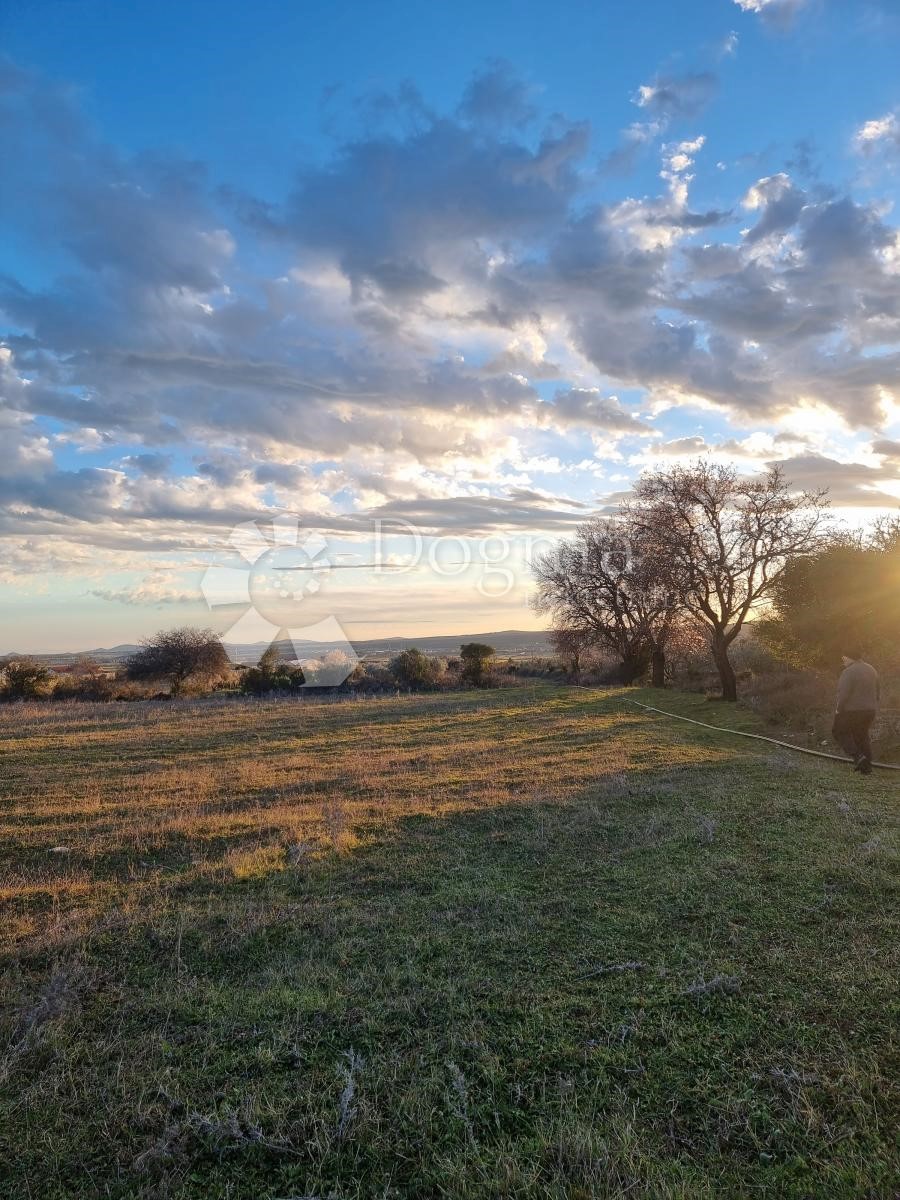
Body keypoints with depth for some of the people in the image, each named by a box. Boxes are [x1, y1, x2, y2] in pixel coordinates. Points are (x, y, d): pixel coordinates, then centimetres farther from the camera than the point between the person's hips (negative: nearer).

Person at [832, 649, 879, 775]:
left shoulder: (849, 672, -19)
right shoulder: (871, 670, 8)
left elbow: (844, 694, -23)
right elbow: (876, 693, 14)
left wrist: (838, 709, -11)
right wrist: (872, 707, 21)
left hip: (851, 711, -8)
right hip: (869, 710, 8)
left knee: (840, 732, 11)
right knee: (862, 736, 19)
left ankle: (858, 756, -4)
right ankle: (867, 767, 18)